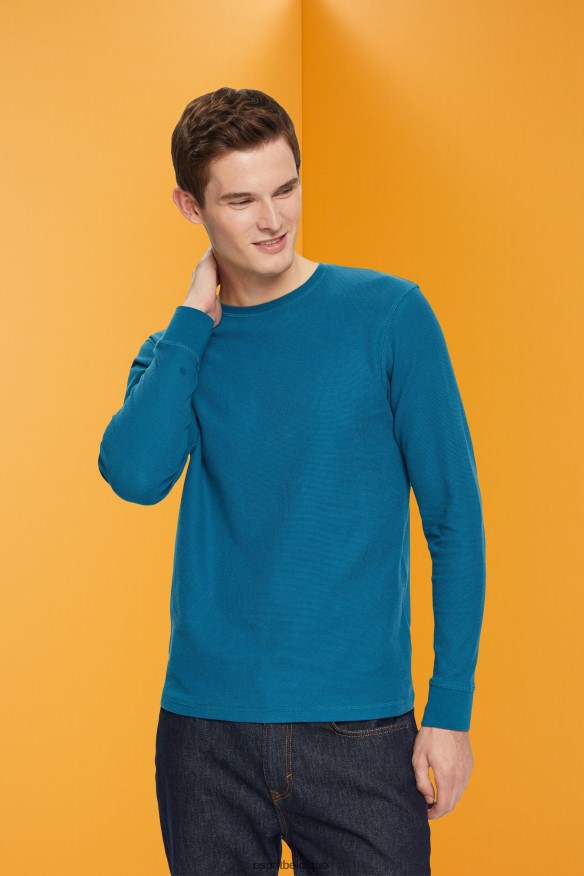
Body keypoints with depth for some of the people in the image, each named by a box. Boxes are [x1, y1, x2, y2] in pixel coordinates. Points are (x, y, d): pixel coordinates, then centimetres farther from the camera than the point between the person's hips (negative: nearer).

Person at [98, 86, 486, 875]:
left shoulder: (389, 315, -3)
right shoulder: (176, 351, 6)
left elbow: (455, 519, -3)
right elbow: (135, 476, -14)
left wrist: (450, 709, -7)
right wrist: (195, 319, -8)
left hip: (361, 725, -2)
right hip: (205, 725, 3)